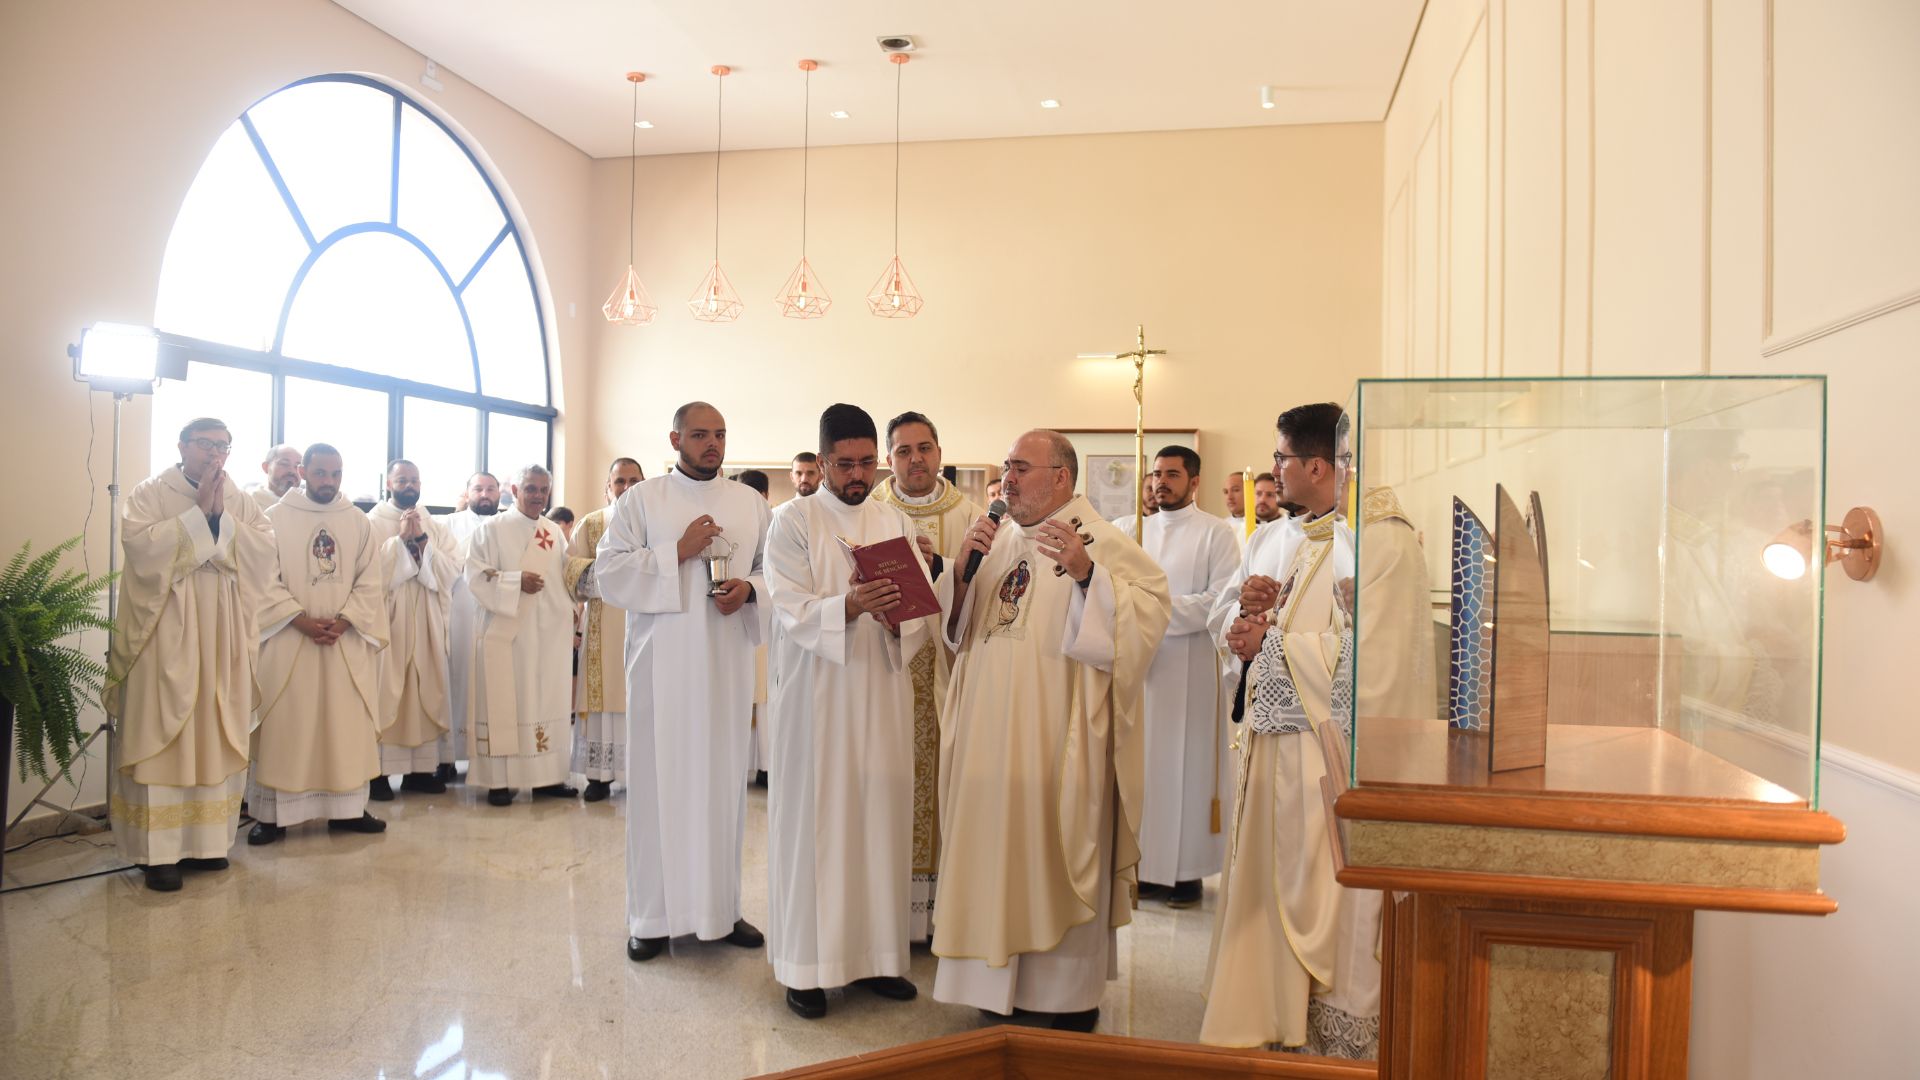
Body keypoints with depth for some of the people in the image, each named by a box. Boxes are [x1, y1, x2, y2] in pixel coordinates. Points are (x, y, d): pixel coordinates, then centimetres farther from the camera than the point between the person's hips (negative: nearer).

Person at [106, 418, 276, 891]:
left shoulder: (240, 500, 12)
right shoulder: (149, 493, 2)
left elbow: (264, 549, -2)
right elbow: (139, 543, -15)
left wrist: (221, 518, -12)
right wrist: (199, 513, -14)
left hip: (223, 635, 4)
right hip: (165, 632, -3)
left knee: (216, 735, 6)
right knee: (161, 733, -4)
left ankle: (206, 837, 15)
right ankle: (158, 849, 0)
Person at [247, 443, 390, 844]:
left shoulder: (358, 521, 7)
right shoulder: (275, 517, 0)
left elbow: (369, 581, 4)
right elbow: (265, 580, -6)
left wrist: (343, 620, -11)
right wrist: (301, 620, -16)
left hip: (346, 642, 3)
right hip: (289, 640, -2)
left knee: (348, 725, 5)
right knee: (283, 727, 1)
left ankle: (347, 808, 13)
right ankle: (272, 813, 8)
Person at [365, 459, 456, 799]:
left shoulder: (436, 526, 13)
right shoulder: (371, 522, 1)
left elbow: (452, 570, 0)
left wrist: (422, 542, -10)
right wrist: (401, 539, -13)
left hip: (425, 624, 4)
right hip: (385, 621, -4)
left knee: (425, 693, 5)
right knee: (384, 694, -6)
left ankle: (419, 769, 11)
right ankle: (378, 771, -1)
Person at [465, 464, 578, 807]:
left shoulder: (556, 534, 13)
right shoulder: (491, 529, -1)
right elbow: (477, 577, -9)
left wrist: (571, 625, 5)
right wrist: (517, 582, -18)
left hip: (550, 633, 5)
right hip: (506, 633, -5)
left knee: (549, 702, 6)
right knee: (504, 705, -4)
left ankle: (547, 776, 12)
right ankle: (498, 780, 1)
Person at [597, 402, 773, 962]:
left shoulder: (751, 503, 12)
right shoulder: (642, 500, 3)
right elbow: (609, 573, -4)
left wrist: (750, 590, -10)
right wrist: (677, 552, -13)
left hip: (727, 665, 3)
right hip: (661, 665, -2)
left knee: (723, 779, 6)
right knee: (659, 780, 0)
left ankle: (722, 907, 17)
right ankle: (653, 916, 10)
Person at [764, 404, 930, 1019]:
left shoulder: (896, 523, 11)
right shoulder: (794, 521, -1)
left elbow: (922, 610, 6)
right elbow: (793, 611, -11)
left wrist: (897, 617, -17)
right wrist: (850, 607, -28)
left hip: (883, 696, 4)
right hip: (816, 695, -4)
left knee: (880, 818, 6)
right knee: (813, 821, -1)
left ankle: (875, 954, 18)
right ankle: (806, 965, 9)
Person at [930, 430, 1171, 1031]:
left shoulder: (1100, 541, -8)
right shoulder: (999, 540, 13)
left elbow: (1150, 611, -19)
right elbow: (960, 629, 16)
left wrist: (1086, 573, -31)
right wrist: (964, 570, -2)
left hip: (1057, 738, -6)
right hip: (992, 733, 7)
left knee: (1058, 855, 3)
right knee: (1000, 851, 13)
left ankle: (1071, 996, 19)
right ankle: (1005, 981, 28)